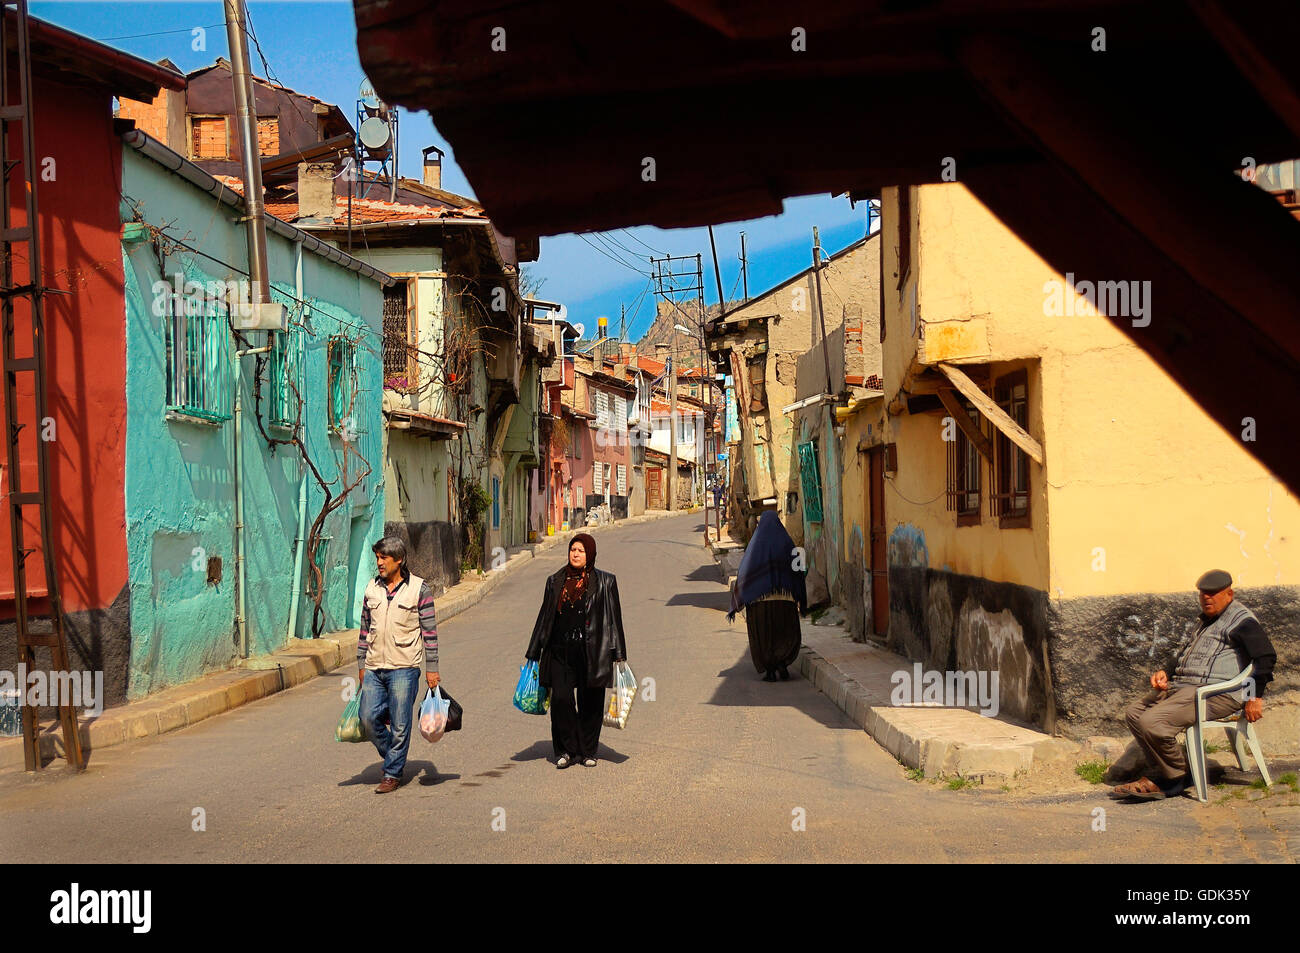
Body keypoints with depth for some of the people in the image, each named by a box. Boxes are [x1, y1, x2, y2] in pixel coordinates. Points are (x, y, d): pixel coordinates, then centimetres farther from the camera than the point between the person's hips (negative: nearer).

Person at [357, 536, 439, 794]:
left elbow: (430, 631, -2)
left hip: (404, 668, -4)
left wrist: (432, 668, -5)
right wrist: (361, 664, 14)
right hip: (374, 668, 5)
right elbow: (365, 629, 17)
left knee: (400, 724, -1)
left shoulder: (418, 588, -3)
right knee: (368, 718, 1)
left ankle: (393, 774, 12)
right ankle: (393, 757, 24)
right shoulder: (372, 589, 10)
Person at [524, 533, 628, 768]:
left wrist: (618, 655, 1)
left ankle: (587, 751, 19)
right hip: (560, 651, 1)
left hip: (591, 652, -1)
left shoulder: (605, 582, 4)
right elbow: (544, 617, 15)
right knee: (561, 699, -10)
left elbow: (614, 619, 5)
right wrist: (533, 654, 15)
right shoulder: (555, 581, 11)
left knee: (590, 703, 3)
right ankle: (566, 749, 5)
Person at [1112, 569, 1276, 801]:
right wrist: (1165, 672, 17)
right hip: (1182, 685, 11)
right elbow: (1186, 656, 36)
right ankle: (1162, 774, 7)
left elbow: (1266, 656, -16)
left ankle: (1177, 777, -3)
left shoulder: (1241, 619, -4)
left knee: (1152, 722, -25)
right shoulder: (1206, 620, 26)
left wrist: (1255, 696, -19)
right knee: (1135, 714, 7)